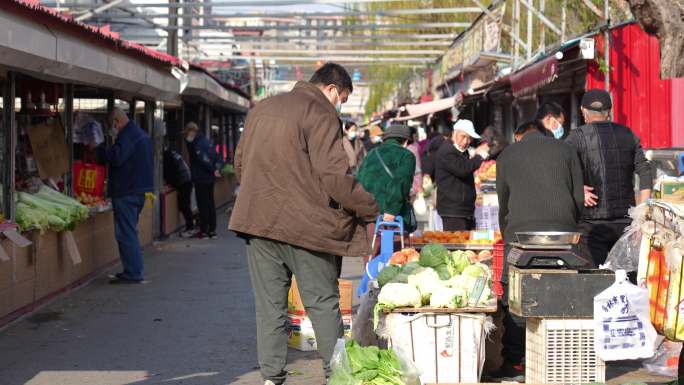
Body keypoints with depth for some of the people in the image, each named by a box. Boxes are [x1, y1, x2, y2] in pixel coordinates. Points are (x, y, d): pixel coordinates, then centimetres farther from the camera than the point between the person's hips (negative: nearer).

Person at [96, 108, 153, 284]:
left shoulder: (127, 135, -15)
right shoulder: (141, 134, 18)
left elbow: (116, 157, -26)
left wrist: (99, 149, -13)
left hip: (126, 192, -10)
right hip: (140, 189, 10)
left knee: (125, 233, -7)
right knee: (130, 231, 17)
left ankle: (132, 273, -8)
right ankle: (136, 271, 21)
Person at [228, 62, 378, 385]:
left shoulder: (261, 109, 16)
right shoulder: (321, 115, -8)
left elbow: (239, 165, 21)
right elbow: (335, 176, -16)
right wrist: (374, 211, -8)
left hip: (257, 221, 6)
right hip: (303, 225, -6)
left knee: (269, 306, 9)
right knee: (324, 304, 6)